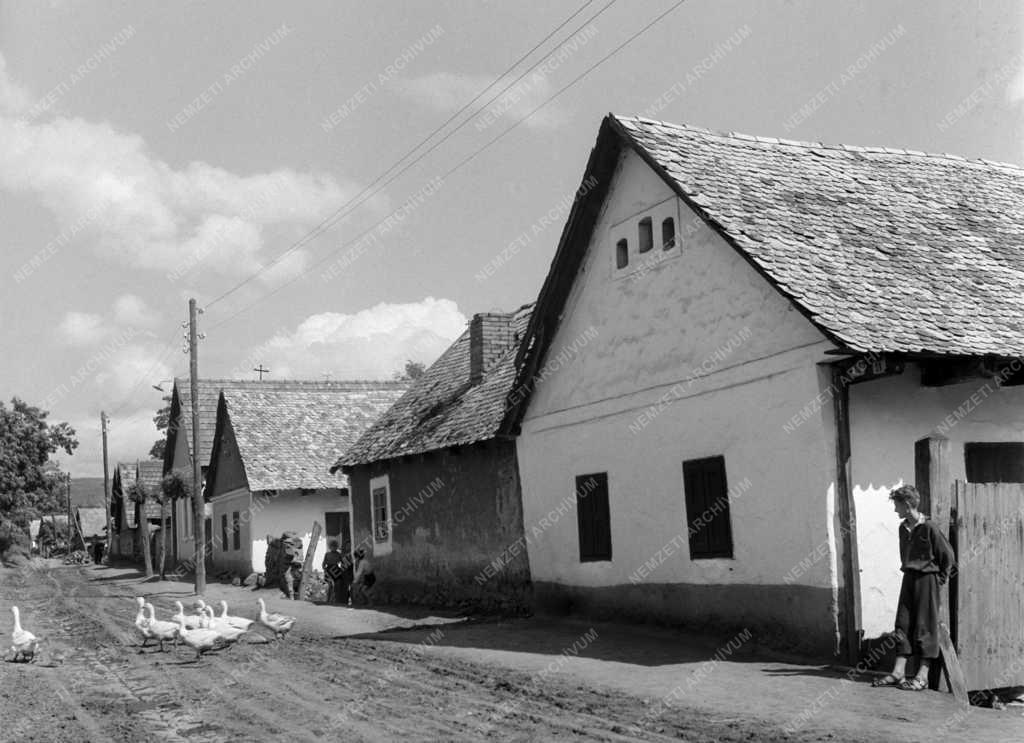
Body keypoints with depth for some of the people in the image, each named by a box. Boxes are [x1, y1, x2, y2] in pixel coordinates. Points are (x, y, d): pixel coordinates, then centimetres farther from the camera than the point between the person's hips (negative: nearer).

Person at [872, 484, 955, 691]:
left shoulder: (928, 528, -15)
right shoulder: (903, 528, 8)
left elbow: (948, 555, -9)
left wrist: (940, 578, -4)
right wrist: (907, 569, 14)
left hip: (926, 579, -7)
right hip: (908, 578, 8)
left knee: (925, 627, -2)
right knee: (903, 625, 5)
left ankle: (923, 675, 2)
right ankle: (898, 672, 7)